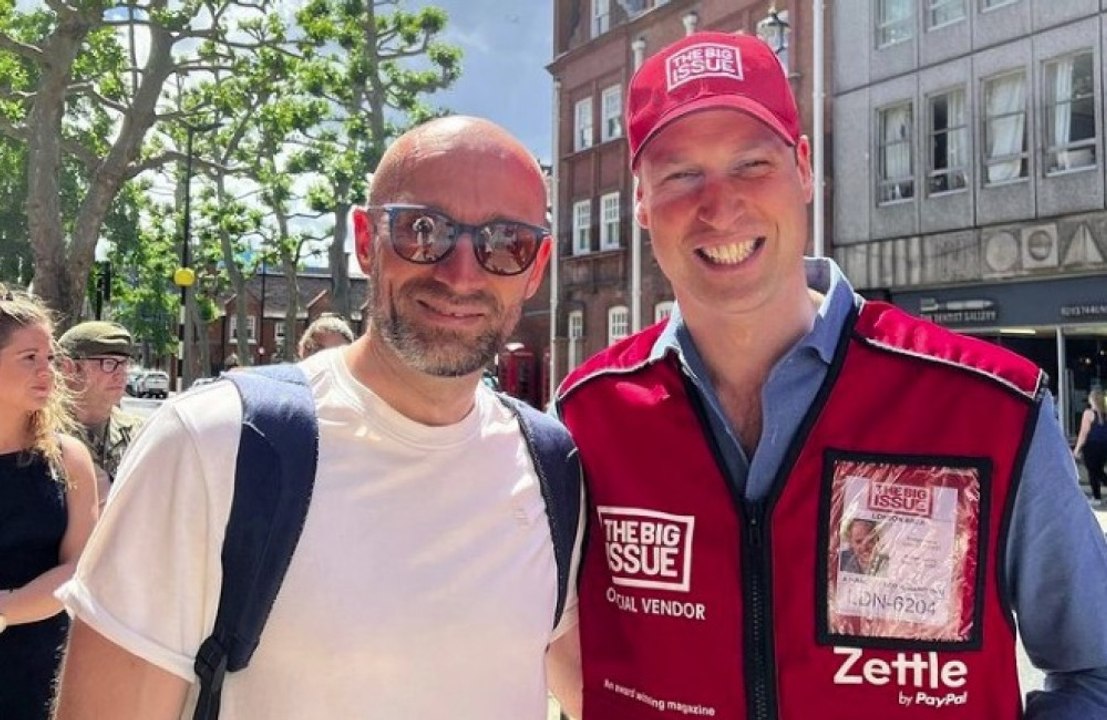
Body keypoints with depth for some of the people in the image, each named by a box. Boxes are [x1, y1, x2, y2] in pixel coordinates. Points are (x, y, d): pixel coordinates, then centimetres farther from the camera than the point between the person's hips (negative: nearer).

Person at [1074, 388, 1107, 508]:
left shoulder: (1089, 412, -11)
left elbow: (1084, 432, -12)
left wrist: (1077, 448, -6)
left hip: (1092, 445, -5)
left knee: (1093, 472, 7)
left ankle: (1097, 498, 10)